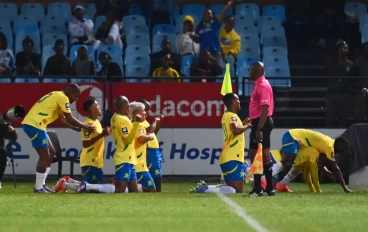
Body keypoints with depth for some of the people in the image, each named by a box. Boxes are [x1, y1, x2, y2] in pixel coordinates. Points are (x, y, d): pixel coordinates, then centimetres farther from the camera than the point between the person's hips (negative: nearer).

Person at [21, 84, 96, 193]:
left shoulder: (57, 96, 21)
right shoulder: (62, 98, -9)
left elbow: (64, 118, 26)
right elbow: (70, 119, -11)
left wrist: (77, 127, 20)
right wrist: (85, 127, 0)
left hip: (32, 123, 10)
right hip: (34, 125, -10)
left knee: (51, 152, 15)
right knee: (45, 156, -6)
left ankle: (41, 184, 17)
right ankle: (38, 187, -3)